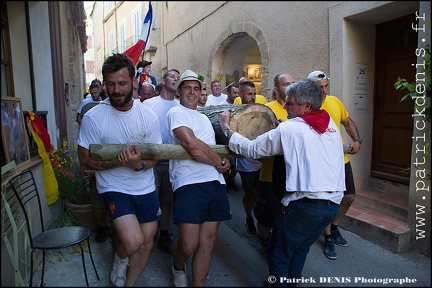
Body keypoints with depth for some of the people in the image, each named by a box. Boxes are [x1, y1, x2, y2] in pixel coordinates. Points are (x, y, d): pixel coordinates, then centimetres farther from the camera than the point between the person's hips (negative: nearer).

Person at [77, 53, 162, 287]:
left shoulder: (148, 116, -8)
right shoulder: (93, 118, -13)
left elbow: (154, 156, -2)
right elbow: (85, 162, -8)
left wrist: (140, 164, -25)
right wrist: (119, 161, -24)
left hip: (146, 187, 4)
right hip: (114, 187, -3)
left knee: (147, 241, 12)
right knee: (133, 242, -20)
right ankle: (120, 258, 18)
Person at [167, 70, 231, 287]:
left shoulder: (204, 118, 26)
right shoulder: (176, 113, 1)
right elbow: (192, 145, -16)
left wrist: (224, 160, 4)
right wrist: (219, 162, -6)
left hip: (215, 183, 7)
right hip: (189, 183, -7)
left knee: (207, 243, 8)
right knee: (189, 245, -5)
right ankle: (178, 267, 30)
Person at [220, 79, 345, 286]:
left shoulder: (288, 129, -8)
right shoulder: (331, 124, 10)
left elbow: (251, 150, -2)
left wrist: (226, 127, 9)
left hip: (306, 203, -7)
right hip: (333, 203, 7)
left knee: (279, 251, 14)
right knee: (300, 249, 23)